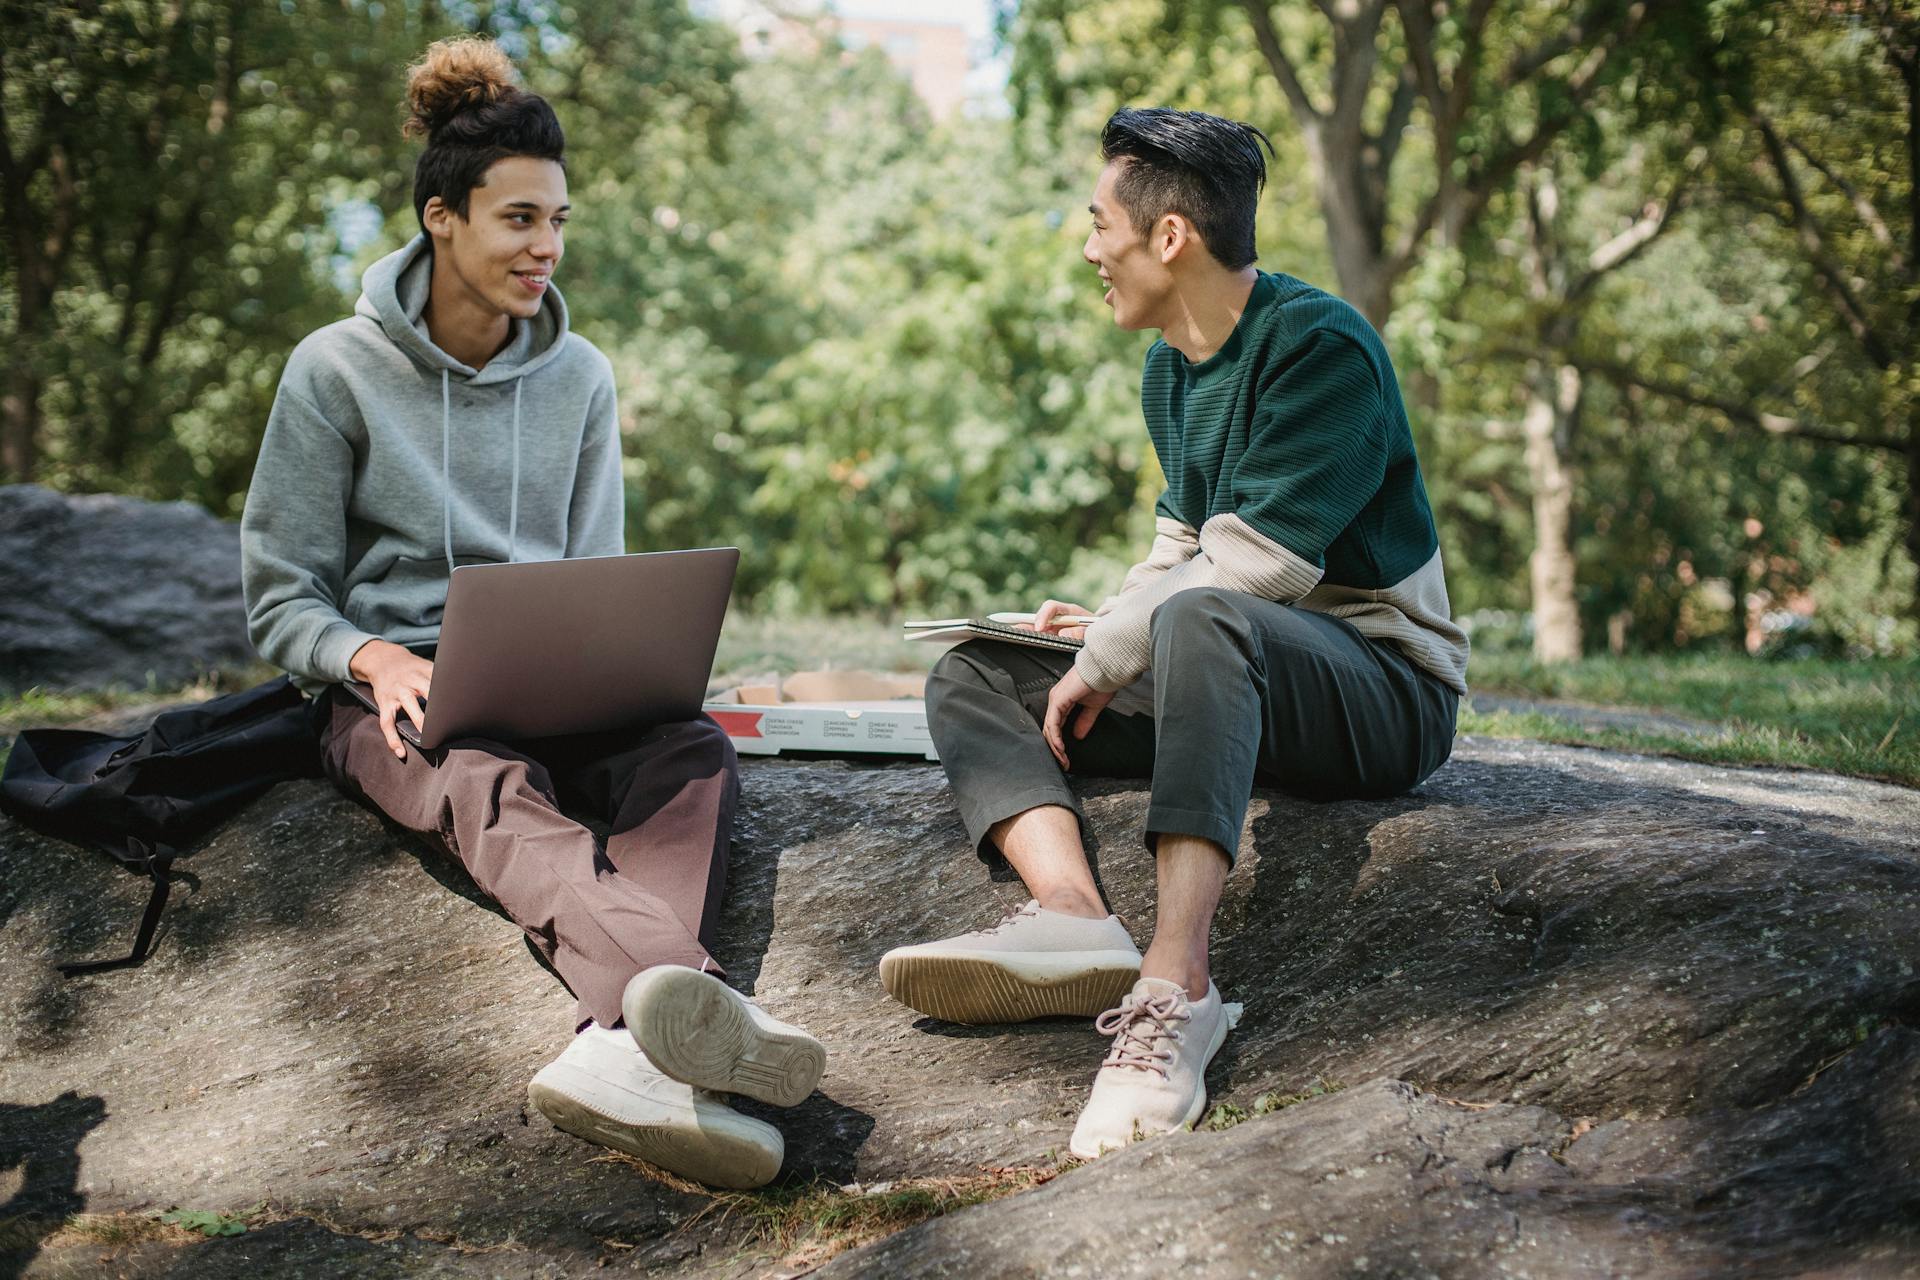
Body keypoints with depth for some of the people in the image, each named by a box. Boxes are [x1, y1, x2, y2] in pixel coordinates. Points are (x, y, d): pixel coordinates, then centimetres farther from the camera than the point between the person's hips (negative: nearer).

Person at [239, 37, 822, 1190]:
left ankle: (623, 1053, -61)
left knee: (698, 755, -32)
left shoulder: (579, 378, 13)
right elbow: (281, 599, 2)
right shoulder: (337, 373, 2)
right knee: (496, 791, -40)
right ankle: (684, 1005, -72)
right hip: (397, 694, -3)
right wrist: (378, 658, -20)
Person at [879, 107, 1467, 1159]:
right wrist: (1107, 622, 7)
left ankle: (1175, 978, -49)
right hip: (1225, 679, 9)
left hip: (1384, 684, -9)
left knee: (1200, 621, -40)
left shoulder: (1320, 346, -14)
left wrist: (1105, 664, -14)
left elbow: (1250, 567, -22)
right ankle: (1070, 912, -31)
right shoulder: (1170, 368, 13)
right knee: (972, 675, -2)